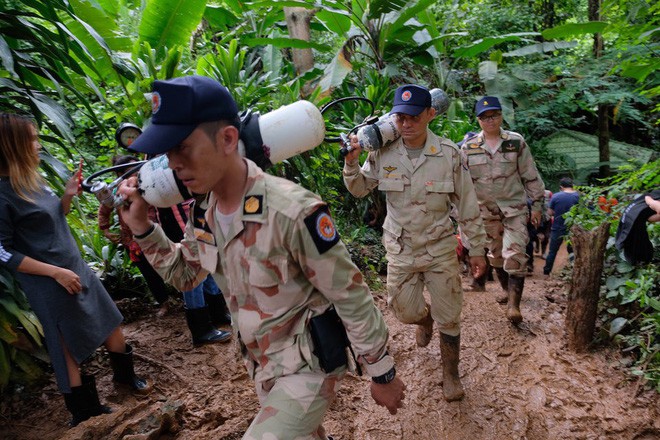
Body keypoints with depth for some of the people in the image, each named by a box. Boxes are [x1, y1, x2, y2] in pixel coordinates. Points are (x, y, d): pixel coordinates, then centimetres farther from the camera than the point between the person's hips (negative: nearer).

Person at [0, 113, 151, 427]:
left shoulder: (33, 180, 5)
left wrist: (67, 196, -3)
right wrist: (56, 272, -19)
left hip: (76, 268, 8)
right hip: (49, 284, -7)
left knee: (110, 325, 18)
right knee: (69, 346, 8)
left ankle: (124, 374, 41)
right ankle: (83, 409, 28)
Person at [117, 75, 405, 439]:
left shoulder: (293, 211, -30)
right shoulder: (203, 212, -7)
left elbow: (352, 297, -21)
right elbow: (184, 276, 10)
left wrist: (382, 373, -10)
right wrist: (141, 227, -4)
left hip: (306, 366, -7)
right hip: (261, 365, 7)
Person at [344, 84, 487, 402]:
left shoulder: (449, 153, -11)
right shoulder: (383, 152, -8)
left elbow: (466, 205, -4)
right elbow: (359, 189, 5)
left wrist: (477, 249, 0)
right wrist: (352, 162, -15)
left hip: (440, 248, -1)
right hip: (400, 248, 2)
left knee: (448, 317, 8)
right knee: (406, 311, 11)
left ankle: (450, 374, 32)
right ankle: (425, 319, 49)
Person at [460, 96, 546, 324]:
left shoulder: (516, 142, -2)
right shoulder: (468, 147, 0)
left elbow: (531, 176, 3)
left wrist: (537, 205, 2)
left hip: (515, 208, -2)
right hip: (487, 210, 3)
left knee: (514, 254, -13)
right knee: (496, 254, 14)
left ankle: (513, 304, -9)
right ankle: (507, 290, 36)